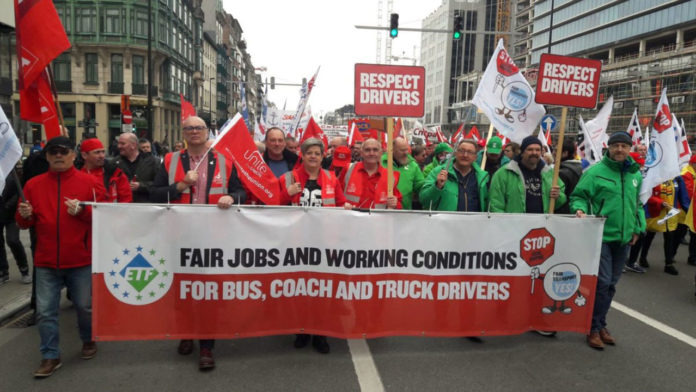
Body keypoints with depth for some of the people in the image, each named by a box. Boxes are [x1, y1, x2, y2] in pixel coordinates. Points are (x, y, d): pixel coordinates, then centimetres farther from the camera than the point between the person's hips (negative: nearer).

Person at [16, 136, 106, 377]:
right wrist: (25, 215, -11)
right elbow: (24, 223, 12)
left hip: (81, 260, -2)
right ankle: (50, 357, 19)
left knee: (85, 306, 10)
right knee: (45, 311, 5)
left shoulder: (90, 182, -2)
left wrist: (83, 211, -20)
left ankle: (88, 341, 35)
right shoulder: (34, 184, 7)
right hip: (46, 261, 2)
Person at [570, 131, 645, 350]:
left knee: (611, 284, 13)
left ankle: (600, 324, 26)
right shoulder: (595, 172, -7)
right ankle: (593, 328, 6)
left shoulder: (635, 174, 11)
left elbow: (638, 204, 21)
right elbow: (578, 196, -4)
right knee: (602, 282, -8)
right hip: (601, 236, -6)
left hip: (624, 238, 6)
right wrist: (580, 209, -24)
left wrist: (637, 228, 14)